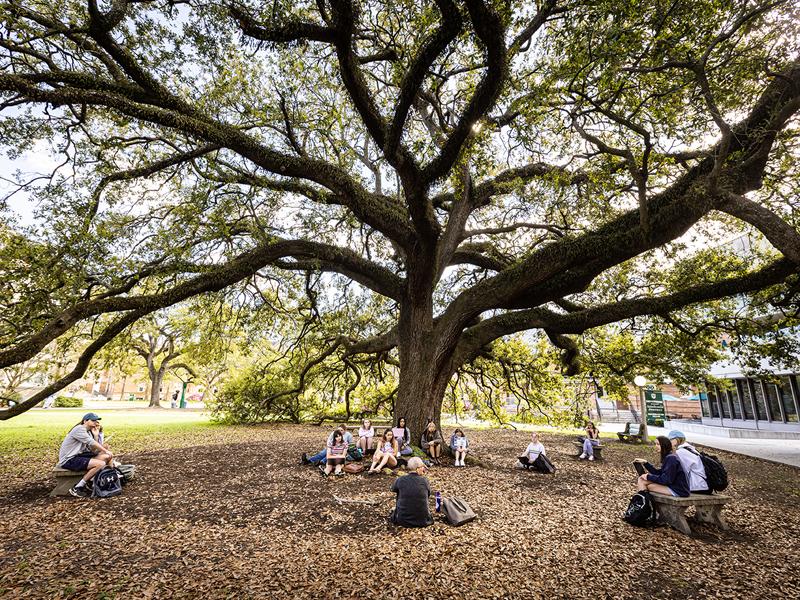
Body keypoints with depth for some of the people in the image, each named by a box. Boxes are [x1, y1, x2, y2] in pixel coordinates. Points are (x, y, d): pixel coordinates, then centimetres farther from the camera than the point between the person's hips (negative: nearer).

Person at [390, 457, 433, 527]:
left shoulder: (400, 480, -11)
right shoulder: (424, 480, -12)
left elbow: (393, 489, 12)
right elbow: (428, 495, 7)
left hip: (403, 521, 0)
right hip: (422, 521, 0)